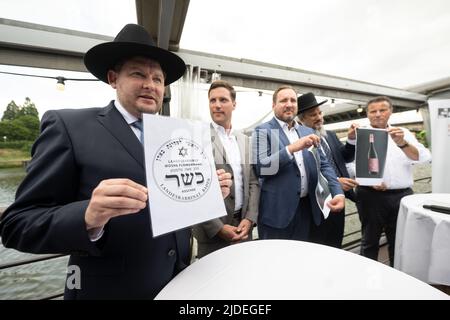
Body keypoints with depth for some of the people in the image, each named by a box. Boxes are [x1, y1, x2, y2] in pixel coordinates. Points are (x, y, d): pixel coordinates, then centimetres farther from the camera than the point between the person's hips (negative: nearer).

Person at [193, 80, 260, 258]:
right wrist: (218, 227, -13)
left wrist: (250, 218, -3)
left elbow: (253, 182, 8)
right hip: (212, 231, -4)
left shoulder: (245, 140, 7)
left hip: (242, 225, 5)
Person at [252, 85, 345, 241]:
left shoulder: (308, 132, 13)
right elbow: (260, 168, -16)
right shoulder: (263, 131, -4)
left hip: (308, 209, 6)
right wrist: (291, 148, -24)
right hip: (278, 211, -5)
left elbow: (324, 165, 12)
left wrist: (338, 192, -3)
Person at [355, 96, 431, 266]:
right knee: (370, 241, 8)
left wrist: (402, 143, -24)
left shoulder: (403, 133, 8)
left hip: (401, 196, 3)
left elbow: (423, 157, -5)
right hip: (371, 196, -2)